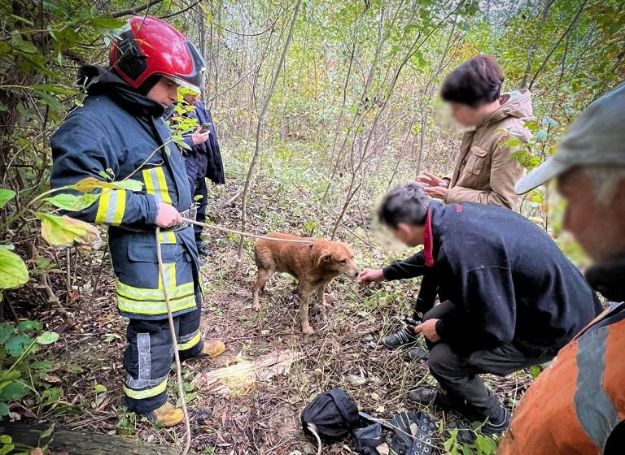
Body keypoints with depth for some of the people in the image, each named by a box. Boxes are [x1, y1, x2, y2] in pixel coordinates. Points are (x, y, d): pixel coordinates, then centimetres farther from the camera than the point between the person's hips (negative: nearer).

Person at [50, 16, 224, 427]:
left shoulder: (150, 114, 7)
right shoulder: (93, 122, -22)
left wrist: (181, 204, 12)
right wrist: (150, 210, -25)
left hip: (179, 235, 9)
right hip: (144, 248, -9)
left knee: (188, 299, 27)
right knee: (152, 324, 4)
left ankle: (190, 344, 54)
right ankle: (146, 397, 27)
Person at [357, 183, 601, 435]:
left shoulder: (464, 252, -36)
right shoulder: (450, 214, -8)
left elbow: (496, 328, -26)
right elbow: (432, 256, 14)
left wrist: (442, 329, -8)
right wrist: (385, 273, 25)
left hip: (555, 322, -8)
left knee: (444, 360, -8)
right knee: (434, 319, 7)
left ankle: (493, 419, 22)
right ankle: (454, 394, 32)